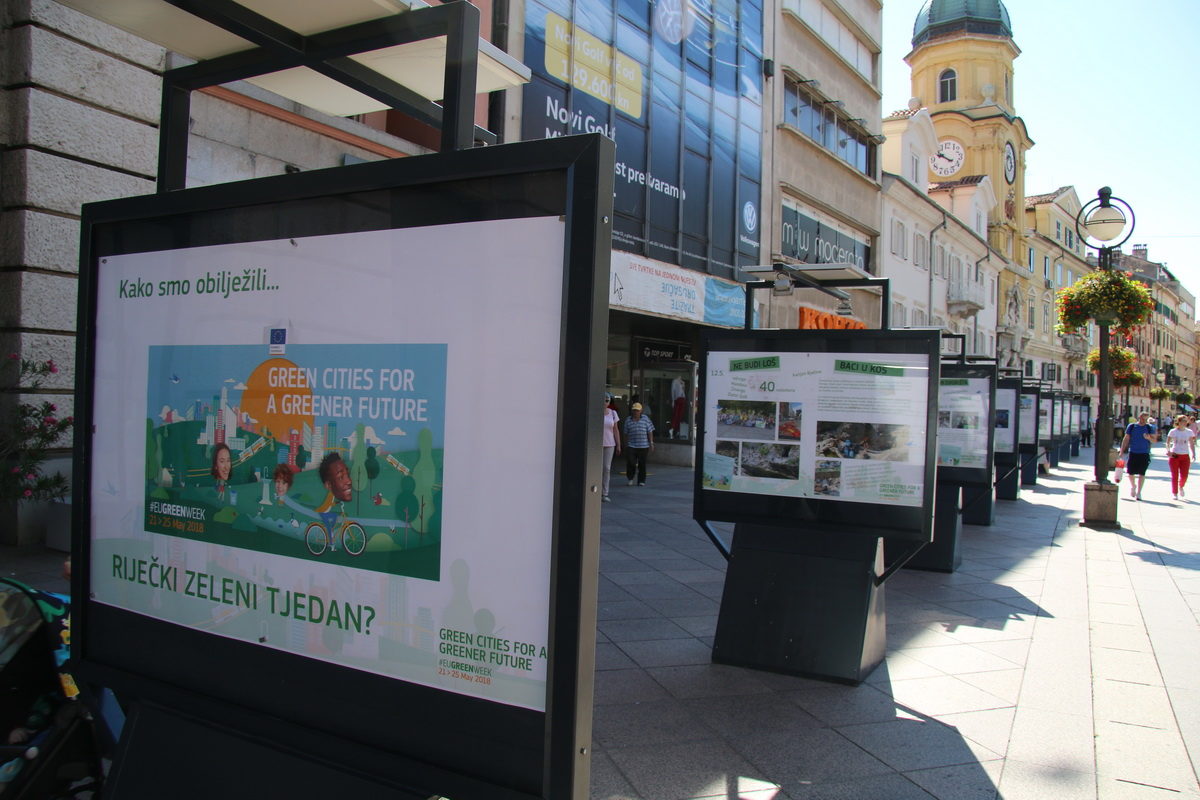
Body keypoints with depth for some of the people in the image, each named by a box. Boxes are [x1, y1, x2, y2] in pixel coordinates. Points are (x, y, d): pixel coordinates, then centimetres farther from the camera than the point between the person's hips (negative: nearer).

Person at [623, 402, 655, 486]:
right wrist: (626, 445, 11)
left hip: (643, 446, 0)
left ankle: (641, 481, 14)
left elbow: (650, 432, 5)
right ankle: (630, 478, 13)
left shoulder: (645, 419, 4)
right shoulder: (628, 420, 7)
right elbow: (626, 434, 11)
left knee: (642, 464, 4)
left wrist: (651, 443, -1)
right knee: (630, 463, -9)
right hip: (631, 446, 0)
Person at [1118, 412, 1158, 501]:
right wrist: (1122, 451, 5)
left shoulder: (1150, 428, 3)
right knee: (1130, 472, 3)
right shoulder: (1132, 426, 4)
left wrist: (1149, 438, -19)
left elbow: (1154, 440, 3)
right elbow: (1126, 439, 9)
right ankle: (1133, 486, 32)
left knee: (1142, 473, -3)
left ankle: (1138, 492, 4)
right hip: (1133, 452, 1)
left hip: (1144, 454, -1)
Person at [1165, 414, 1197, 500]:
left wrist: (1193, 454, -7)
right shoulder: (1173, 431, -3)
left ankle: (1180, 487, 31)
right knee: (1174, 476, 1)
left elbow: (1192, 444, 6)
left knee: (1184, 476, -2)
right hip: (1174, 455, -2)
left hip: (1185, 456, 2)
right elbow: (1168, 442, 2)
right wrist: (1168, 450, -16)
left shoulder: (1189, 432, 4)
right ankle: (1174, 493, 14)